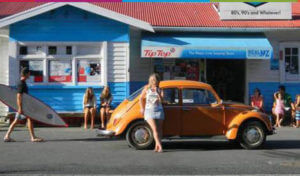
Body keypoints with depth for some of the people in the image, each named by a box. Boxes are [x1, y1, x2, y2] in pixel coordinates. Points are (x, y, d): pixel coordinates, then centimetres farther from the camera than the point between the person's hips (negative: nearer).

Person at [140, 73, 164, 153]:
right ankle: (160, 146, -21)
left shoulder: (160, 90, 5)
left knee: (159, 129, 1)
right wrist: (142, 108, 7)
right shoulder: (147, 88, 6)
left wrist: (157, 92, -15)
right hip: (149, 111, -2)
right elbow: (141, 98, 15)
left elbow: (161, 100, -8)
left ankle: (157, 146, 7)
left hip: (159, 110, 2)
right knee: (154, 129, -15)